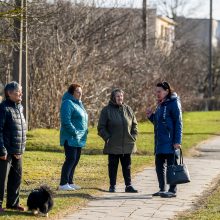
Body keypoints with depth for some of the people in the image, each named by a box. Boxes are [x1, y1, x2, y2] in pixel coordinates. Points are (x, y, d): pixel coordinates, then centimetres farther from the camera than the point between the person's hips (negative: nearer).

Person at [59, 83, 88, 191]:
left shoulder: (79, 103, 17)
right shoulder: (68, 103, -13)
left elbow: (84, 119, 26)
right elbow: (66, 121, -21)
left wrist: (85, 131, 12)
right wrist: (74, 132, -21)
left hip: (79, 138, 10)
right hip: (71, 138, -10)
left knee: (75, 160, 11)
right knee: (71, 159, -12)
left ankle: (70, 182, 18)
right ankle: (63, 184, -10)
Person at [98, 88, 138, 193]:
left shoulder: (128, 109, 7)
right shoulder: (107, 110, -4)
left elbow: (134, 125, 15)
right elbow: (101, 127, -3)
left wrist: (133, 137, 4)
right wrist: (107, 138, -11)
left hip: (127, 145, 3)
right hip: (113, 146, -3)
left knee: (127, 166, 8)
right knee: (113, 166, 5)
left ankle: (128, 185, 12)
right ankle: (112, 186, 13)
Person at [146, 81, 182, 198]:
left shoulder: (173, 103, -10)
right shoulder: (160, 105, 16)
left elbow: (178, 123, -13)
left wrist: (177, 141, -17)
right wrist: (151, 116, 5)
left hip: (169, 142, -9)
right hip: (160, 142, 9)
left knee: (171, 165, -2)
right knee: (159, 165, 11)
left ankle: (172, 190, 3)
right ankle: (162, 189, 20)